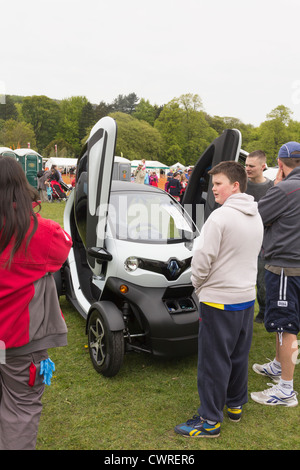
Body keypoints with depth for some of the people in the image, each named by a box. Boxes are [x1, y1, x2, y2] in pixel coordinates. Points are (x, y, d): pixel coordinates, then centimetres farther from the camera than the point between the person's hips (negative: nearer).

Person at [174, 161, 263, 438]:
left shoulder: (220, 216, -19)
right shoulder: (256, 218, 7)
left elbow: (203, 259, -20)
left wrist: (198, 285, 0)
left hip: (219, 300, -8)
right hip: (247, 297, 8)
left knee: (213, 360, 2)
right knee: (239, 355, 20)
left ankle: (210, 420, 13)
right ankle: (235, 405, 35)